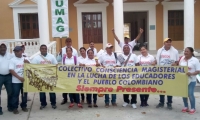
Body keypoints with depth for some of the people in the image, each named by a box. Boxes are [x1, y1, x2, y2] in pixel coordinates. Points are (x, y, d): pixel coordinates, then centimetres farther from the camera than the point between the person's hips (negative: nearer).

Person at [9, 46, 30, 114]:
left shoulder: (25, 59, 6)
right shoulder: (12, 60, -3)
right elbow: (11, 70, -10)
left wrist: (28, 63, -14)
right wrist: (19, 77, -16)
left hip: (25, 80, 3)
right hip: (16, 81, -2)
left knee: (24, 94, 11)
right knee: (15, 94, 2)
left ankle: (24, 106, 25)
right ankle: (15, 108, 13)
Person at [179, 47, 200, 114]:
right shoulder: (182, 58, 4)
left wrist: (191, 73, -27)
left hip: (191, 80, -5)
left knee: (190, 94, -2)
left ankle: (193, 108, 14)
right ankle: (186, 107, 26)